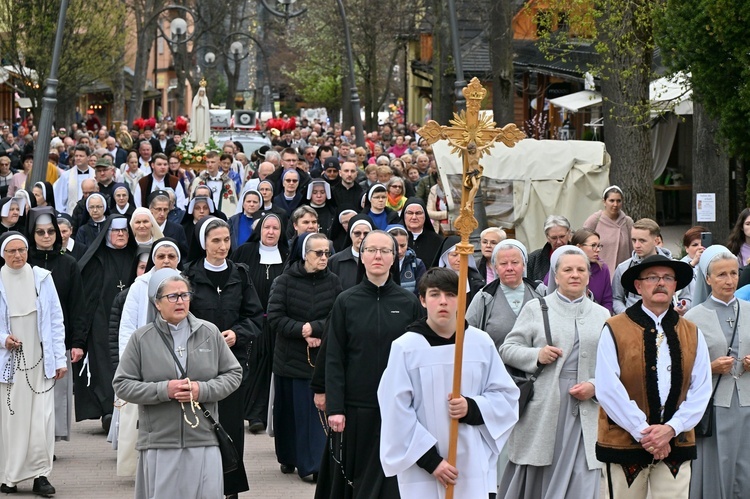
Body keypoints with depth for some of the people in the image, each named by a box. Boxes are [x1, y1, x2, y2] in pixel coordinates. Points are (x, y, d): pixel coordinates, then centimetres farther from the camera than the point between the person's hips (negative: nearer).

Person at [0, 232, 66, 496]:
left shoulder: (42, 278, 3)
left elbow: (56, 320, 6)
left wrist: (60, 358, 2)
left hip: (40, 360, 1)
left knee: (42, 418, -4)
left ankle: (40, 474, 2)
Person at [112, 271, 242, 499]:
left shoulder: (210, 333, 5)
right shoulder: (141, 339, 0)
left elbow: (233, 374, 9)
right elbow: (122, 385, 1)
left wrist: (203, 390, -9)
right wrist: (163, 390, -13)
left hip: (203, 440, 1)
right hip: (159, 443, -1)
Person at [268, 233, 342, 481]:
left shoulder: (333, 281, 1)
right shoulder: (286, 281, -4)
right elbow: (275, 317, -11)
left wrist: (313, 329, -16)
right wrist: (302, 332, -19)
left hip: (322, 357, 1)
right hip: (290, 356, -1)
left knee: (318, 409, -3)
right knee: (290, 410, 8)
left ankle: (312, 464, 1)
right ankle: (288, 458, 22)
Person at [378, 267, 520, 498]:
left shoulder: (481, 343, 3)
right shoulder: (405, 348, -5)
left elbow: (506, 396, 9)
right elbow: (396, 414, -7)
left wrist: (472, 408, -10)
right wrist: (430, 460, -10)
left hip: (474, 469, 2)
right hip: (422, 473, -2)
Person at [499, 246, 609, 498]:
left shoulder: (602, 315, 14)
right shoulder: (535, 309, 9)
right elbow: (507, 349, 5)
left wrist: (595, 386, -8)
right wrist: (536, 355, -12)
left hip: (585, 409, 1)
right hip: (543, 408, -1)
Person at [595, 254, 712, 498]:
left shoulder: (692, 333, 11)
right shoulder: (614, 330, -2)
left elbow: (701, 390, 5)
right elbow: (607, 389, -9)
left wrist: (671, 428, -10)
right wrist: (643, 431, -13)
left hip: (676, 443, 2)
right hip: (624, 442, -2)